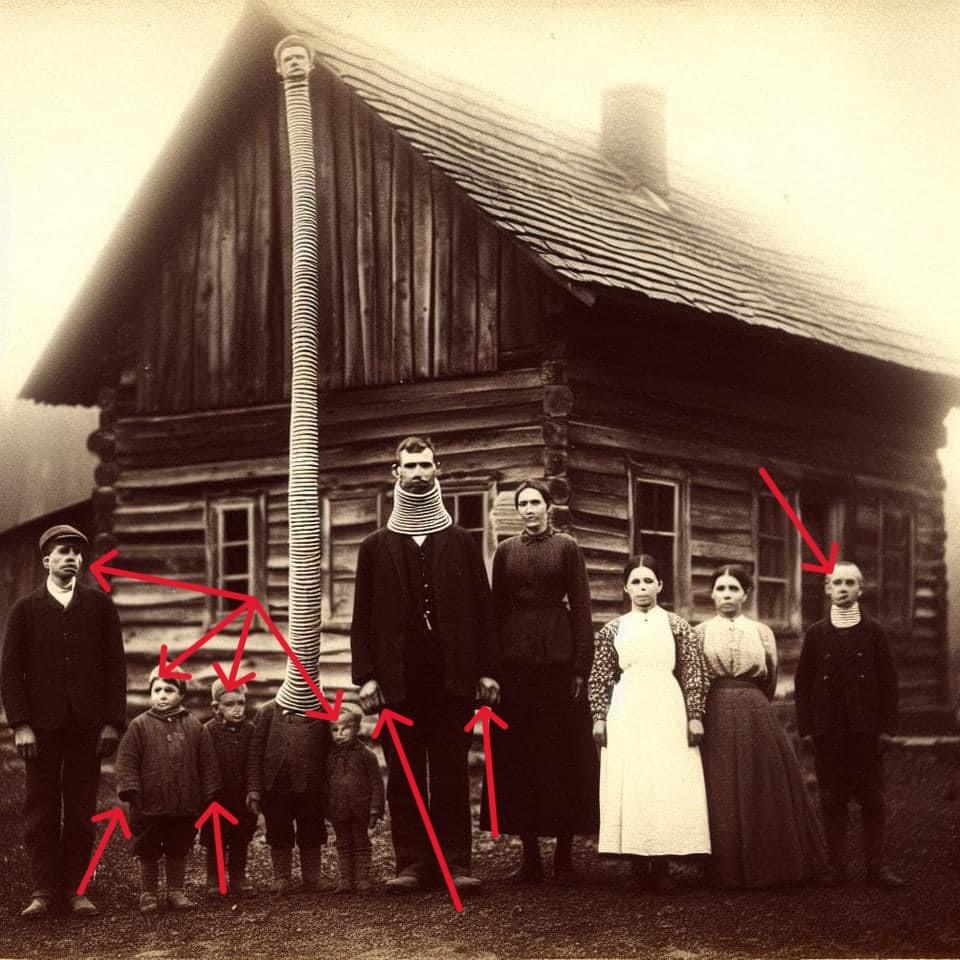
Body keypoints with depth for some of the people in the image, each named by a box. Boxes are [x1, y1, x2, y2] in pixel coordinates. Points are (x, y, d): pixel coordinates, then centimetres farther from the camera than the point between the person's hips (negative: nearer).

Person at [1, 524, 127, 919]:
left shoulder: (99, 605, 8)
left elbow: (115, 665, 6)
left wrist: (113, 722, -2)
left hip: (87, 725, 1)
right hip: (42, 726, 0)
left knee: (82, 811, 3)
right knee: (41, 811, 2)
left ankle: (76, 889, 9)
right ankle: (44, 890, 7)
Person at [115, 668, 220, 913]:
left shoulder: (193, 726, 2)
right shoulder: (140, 726, -4)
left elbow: (207, 763, 5)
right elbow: (127, 762, -5)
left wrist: (208, 796, 3)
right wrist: (132, 792, -11)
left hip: (185, 807, 2)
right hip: (150, 806, -2)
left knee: (179, 851, 13)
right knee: (148, 854, 9)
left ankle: (176, 891, 25)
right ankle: (148, 893, 21)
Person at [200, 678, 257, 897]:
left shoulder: (249, 730, 1)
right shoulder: (209, 730, -8)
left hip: (243, 797, 3)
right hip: (217, 796, -3)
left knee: (240, 841, 11)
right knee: (215, 842, 6)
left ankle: (238, 879, 22)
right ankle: (214, 881, 16)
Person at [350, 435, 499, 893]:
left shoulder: (461, 542, 11)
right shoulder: (376, 547, 11)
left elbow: (483, 609, 8)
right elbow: (363, 617, 7)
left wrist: (487, 670, 0)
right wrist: (365, 676, -2)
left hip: (452, 675, 0)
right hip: (398, 678, 1)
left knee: (452, 772, 0)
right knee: (403, 774, 2)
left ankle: (455, 863, 4)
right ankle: (412, 863, 8)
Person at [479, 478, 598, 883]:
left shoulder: (566, 547, 4)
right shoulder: (506, 551, 12)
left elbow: (581, 608, 0)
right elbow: (496, 609, 11)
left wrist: (581, 667, -8)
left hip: (556, 656, -3)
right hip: (515, 659, 3)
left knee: (561, 751, -2)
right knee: (518, 754, 2)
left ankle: (564, 856, 5)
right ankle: (530, 857, 8)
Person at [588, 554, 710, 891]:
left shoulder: (677, 626, 5)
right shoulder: (613, 630, 8)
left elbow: (693, 674, 3)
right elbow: (600, 678, 9)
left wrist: (695, 716, -3)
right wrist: (599, 718, 3)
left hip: (667, 712, -1)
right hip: (626, 714, 1)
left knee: (668, 786, -3)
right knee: (628, 786, -1)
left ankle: (662, 866, 3)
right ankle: (638, 865, 6)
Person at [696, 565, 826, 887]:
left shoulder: (762, 633, 9)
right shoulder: (700, 633, 6)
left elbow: (769, 682, 14)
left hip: (755, 715, 1)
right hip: (715, 718, -1)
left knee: (763, 792, 2)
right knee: (720, 795, 0)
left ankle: (766, 867, 12)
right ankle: (726, 870, 8)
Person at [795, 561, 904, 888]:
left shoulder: (873, 631, 4)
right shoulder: (815, 633, 6)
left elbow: (888, 680, 4)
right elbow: (803, 681, 6)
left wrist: (887, 726, -2)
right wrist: (806, 726, -1)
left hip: (866, 728, -1)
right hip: (827, 730, 1)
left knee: (872, 798, 2)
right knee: (832, 799, 4)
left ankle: (876, 865, 8)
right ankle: (836, 865, 9)